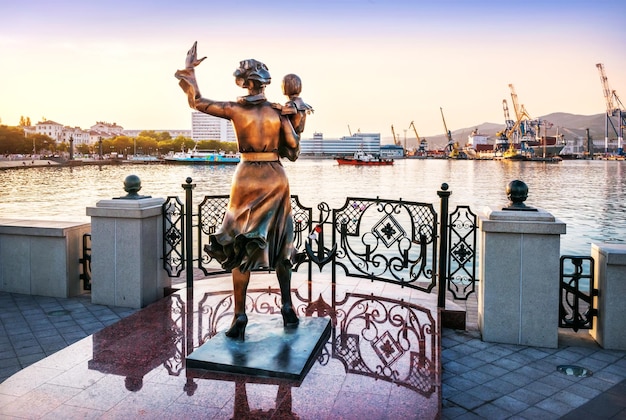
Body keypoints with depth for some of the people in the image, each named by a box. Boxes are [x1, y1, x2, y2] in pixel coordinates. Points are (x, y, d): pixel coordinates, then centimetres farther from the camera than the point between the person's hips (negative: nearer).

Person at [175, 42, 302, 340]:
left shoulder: (235, 109, -4)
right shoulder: (277, 111, 0)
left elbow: (196, 101, 7)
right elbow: (293, 148, -3)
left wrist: (189, 68, 18)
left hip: (247, 178, -2)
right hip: (276, 178, 2)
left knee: (241, 248, 6)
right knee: (280, 245, 15)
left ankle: (240, 317, 5)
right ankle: (288, 309, 20)